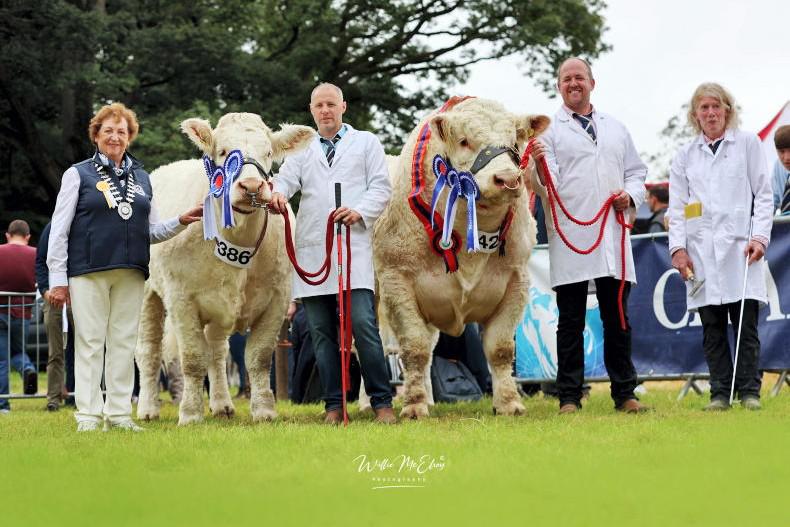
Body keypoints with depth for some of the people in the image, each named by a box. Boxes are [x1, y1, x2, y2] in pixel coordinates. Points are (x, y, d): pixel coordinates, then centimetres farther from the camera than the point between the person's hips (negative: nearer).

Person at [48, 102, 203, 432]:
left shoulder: (141, 179, 16)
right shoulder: (78, 175, 4)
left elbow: (152, 231, 19)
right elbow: (59, 230, 0)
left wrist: (181, 222, 0)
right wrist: (57, 279, -6)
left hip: (131, 274, 4)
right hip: (88, 272, -4)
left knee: (124, 343, 5)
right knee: (90, 343, -3)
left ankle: (119, 414, 10)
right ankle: (88, 416, 0)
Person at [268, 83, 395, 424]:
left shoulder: (366, 143, 15)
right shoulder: (302, 151, 20)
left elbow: (380, 187, 7)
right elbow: (286, 178, 3)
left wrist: (359, 211, -13)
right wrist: (277, 194, -21)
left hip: (354, 246, -3)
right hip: (311, 251, 3)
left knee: (363, 325, -13)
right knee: (321, 331, 1)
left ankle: (382, 402, -7)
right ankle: (334, 405, 6)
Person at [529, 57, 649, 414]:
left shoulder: (616, 129, 20)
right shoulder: (549, 130, 6)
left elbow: (636, 172, 24)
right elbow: (545, 185, -5)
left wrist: (631, 195, 3)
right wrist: (538, 165, -26)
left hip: (612, 236, 3)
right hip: (569, 239, -3)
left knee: (617, 318, 5)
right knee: (571, 321, -1)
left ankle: (625, 394, 10)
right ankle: (569, 398, 1)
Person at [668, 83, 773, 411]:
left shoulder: (747, 144, 9)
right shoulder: (685, 156, 15)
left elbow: (763, 195, 5)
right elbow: (676, 207, 12)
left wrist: (759, 237, -7)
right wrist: (678, 247, -1)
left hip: (740, 247, -2)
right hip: (701, 251, 2)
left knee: (746, 324, -6)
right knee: (712, 328, 1)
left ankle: (749, 392, -1)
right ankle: (720, 393, 4)